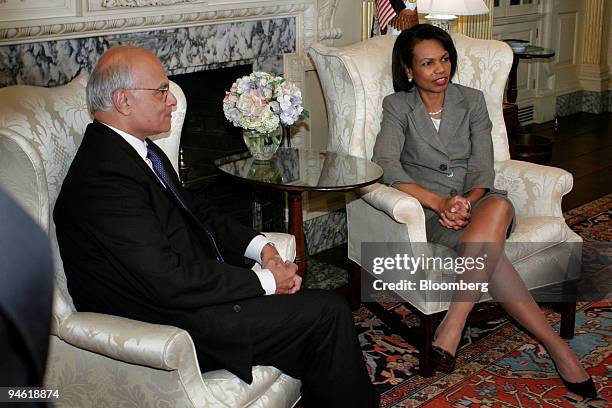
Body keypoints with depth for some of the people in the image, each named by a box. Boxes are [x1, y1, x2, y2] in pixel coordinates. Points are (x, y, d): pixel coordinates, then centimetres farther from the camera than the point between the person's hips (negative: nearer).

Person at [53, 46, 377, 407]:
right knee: (328, 313, -10)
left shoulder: (136, 149, 7)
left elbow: (192, 208, 16)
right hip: (168, 326, -9)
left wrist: (260, 246, 1)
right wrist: (264, 280, -17)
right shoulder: (105, 178, -24)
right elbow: (169, 281, -27)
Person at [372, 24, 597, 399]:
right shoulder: (398, 106, 4)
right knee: (491, 251, -35)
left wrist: (468, 201, -22)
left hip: (479, 201, 2)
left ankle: (451, 328, -40)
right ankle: (556, 345, -29)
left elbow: (482, 167, 2)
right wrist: (440, 202, -26)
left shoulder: (472, 101, 11)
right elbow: (385, 163, -14)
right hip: (430, 210, -2)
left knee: (499, 206, -38)